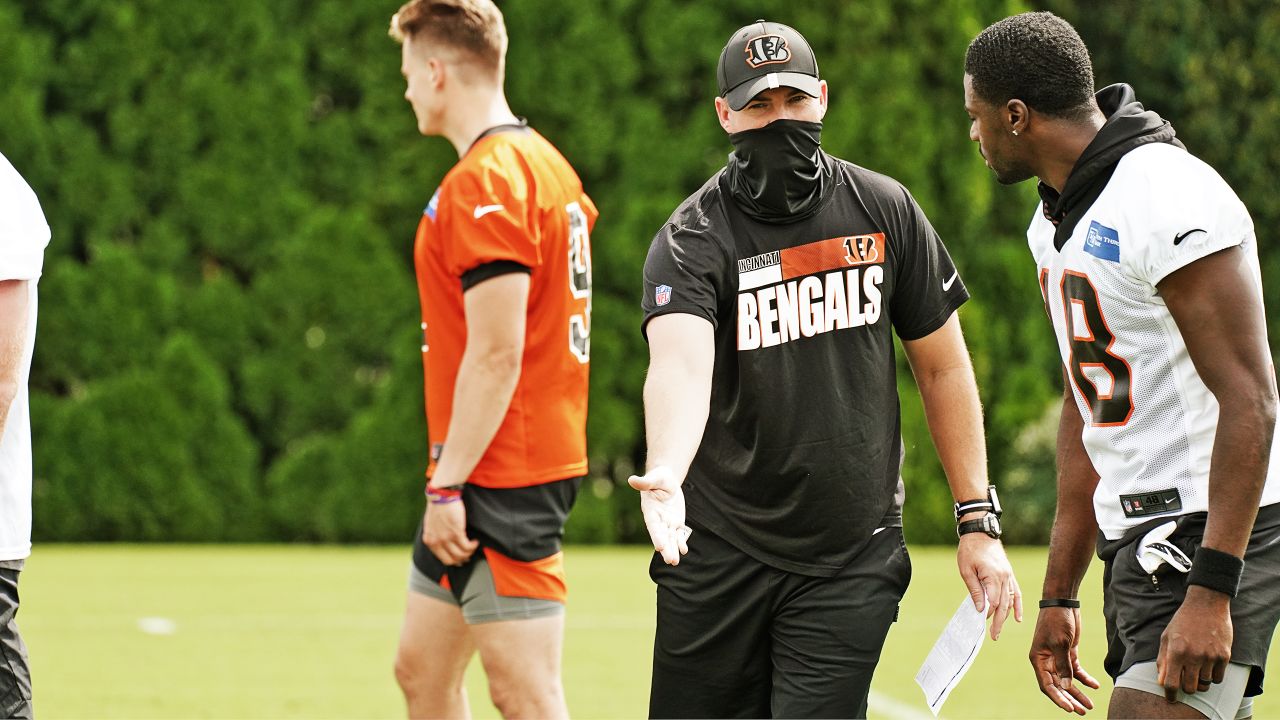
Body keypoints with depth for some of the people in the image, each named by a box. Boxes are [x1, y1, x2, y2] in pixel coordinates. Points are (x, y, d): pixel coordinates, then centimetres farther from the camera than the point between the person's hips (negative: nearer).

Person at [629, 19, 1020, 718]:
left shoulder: (884, 210, 2)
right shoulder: (691, 239, -8)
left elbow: (942, 367, 10)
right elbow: (679, 365, -27)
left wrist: (978, 522, 6)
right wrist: (665, 477, -47)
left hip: (853, 559, 1)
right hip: (719, 555, -1)